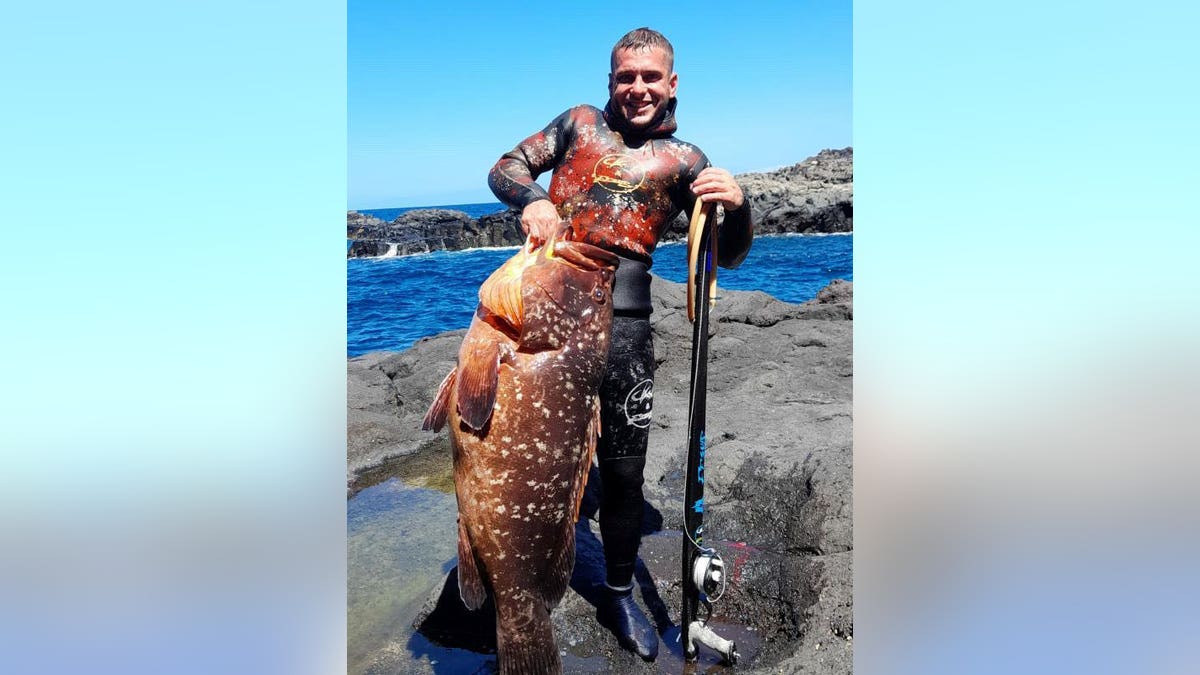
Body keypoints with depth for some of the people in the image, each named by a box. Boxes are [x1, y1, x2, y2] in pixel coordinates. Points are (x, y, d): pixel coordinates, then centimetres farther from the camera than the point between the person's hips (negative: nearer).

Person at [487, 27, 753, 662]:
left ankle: (619, 594, 24)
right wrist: (533, 198, -11)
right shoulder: (580, 121, 15)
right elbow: (506, 166, 12)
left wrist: (736, 205, -17)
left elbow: (727, 255, 6)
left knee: (623, 468, 3)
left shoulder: (683, 159, 11)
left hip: (620, 314, 0)